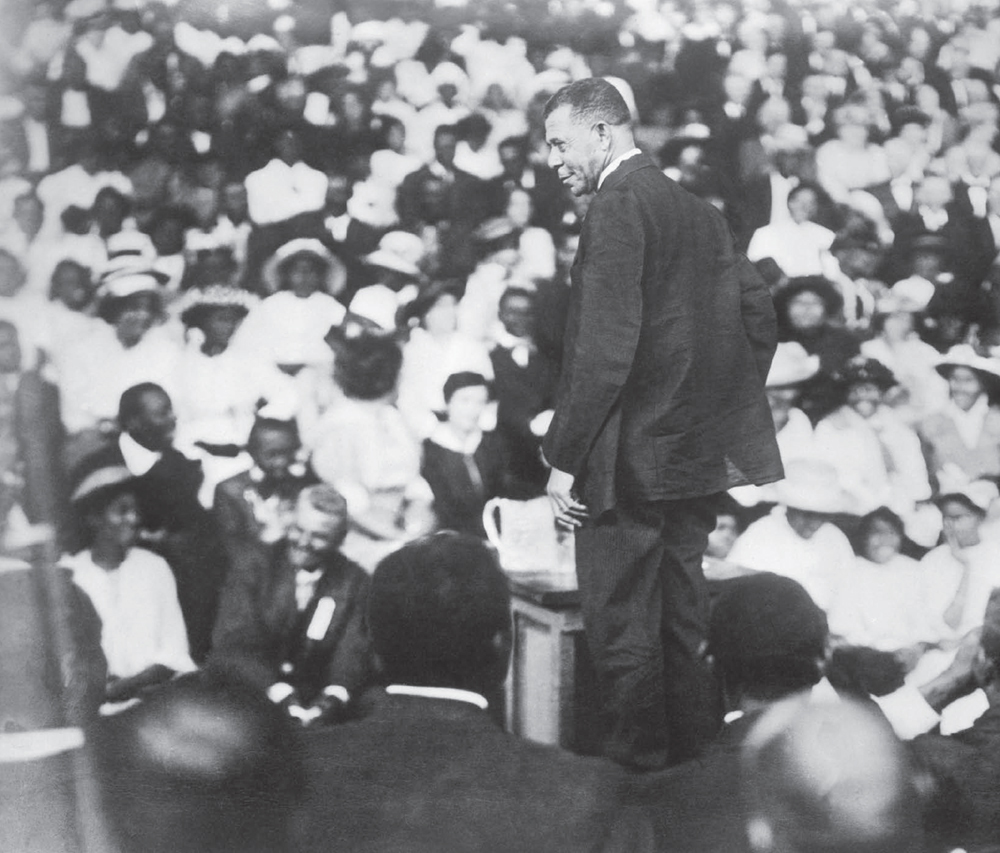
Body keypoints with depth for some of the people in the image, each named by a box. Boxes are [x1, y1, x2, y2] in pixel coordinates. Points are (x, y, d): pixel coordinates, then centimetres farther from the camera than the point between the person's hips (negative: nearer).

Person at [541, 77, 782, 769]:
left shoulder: (618, 206, -15)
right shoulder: (696, 209, 12)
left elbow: (605, 348, -21)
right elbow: (757, 310, 15)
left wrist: (565, 458, -18)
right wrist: (725, 414, 19)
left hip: (629, 455, -9)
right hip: (698, 456, 9)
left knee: (622, 627, 0)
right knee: (680, 615, 17)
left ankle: (637, 760, 5)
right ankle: (690, 751, 26)